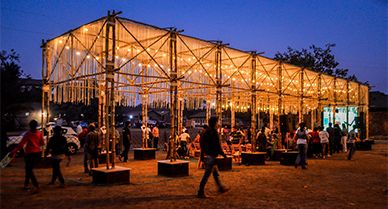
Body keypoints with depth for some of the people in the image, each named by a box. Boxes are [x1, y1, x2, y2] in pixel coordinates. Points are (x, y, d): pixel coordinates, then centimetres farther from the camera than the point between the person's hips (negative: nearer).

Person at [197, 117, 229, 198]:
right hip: (212, 156, -10)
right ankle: (200, 192, -1)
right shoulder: (214, 132, -17)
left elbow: (201, 142, 16)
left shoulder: (206, 131, 10)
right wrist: (223, 154, -8)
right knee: (207, 174, -5)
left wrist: (202, 155, 22)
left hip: (207, 154, 10)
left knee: (216, 173, 20)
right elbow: (217, 145, -19)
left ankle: (221, 188, 33)